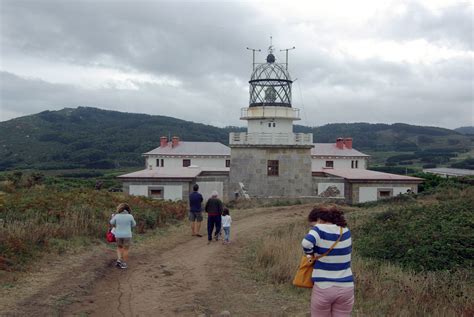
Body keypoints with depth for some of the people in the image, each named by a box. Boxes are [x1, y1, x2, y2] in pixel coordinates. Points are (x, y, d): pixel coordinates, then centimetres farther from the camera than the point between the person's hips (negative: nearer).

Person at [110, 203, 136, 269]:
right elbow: (133, 224, 4)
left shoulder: (117, 216, -6)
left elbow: (112, 222, 11)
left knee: (119, 247, 22)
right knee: (125, 250, 9)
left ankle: (119, 260, 7)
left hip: (118, 235, 2)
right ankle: (124, 264, 10)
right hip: (127, 235, -2)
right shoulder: (130, 216, -11)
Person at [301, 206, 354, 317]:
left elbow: (306, 243, -30)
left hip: (323, 288, -4)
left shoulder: (320, 229, -12)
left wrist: (310, 253, -8)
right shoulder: (346, 231, 4)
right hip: (346, 287, 4)